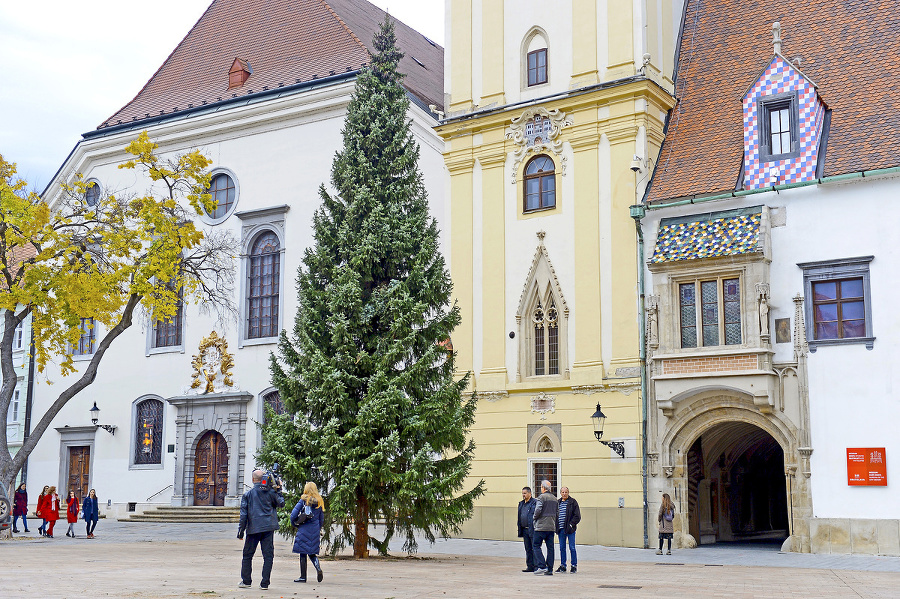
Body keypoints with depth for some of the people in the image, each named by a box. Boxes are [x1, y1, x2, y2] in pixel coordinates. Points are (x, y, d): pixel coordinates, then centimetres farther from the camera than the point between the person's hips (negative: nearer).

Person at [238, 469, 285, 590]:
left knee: (247, 555, 14)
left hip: (253, 529, 0)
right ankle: (264, 583, 0)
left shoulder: (247, 494, 2)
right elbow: (281, 503, 8)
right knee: (268, 555, 3)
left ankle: (246, 581, 17)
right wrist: (278, 491, 14)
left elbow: (243, 514, -1)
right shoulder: (270, 492, 1)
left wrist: (241, 531, 3)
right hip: (268, 528, 0)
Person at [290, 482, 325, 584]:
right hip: (315, 531, 4)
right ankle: (318, 568, -13)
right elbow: (322, 519, 13)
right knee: (312, 552, 13)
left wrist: (295, 524, 11)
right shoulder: (320, 502, 8)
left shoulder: (303, 501, -3)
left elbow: (293, 515, -7)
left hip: (304, 530, -4)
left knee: (303, 553, 2)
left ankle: (303, 576, 4)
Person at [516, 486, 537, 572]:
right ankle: (530, 566, 15)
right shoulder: (521, 504, 17)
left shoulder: (535, 502, -7)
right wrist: (520, 531, 15)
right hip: (525, 530, 8)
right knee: (528, 549, 10)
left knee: (534, 548, -5)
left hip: (532, 530, -8)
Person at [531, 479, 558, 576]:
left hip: (541, 526, -7)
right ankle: (549, 569, 7)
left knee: (536, 546, -1)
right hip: (552, 527, 7)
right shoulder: (555, 498, 13)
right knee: (550, 548, 7)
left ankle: (541, 566, -12)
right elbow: (557, 512, 15)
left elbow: (538, 510, -18)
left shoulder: (542, 497, -10)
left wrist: (535, 518, -1)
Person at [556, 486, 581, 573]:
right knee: (562, 548, 8)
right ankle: (562, 566, 15)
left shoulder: (573, 502, -1)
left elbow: (577, 515, -4)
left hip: (570, 529, -5)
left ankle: (574, 566, 3)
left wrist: (571, 524, -13)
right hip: (561, 529, 5)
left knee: (572, 548, -3)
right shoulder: (558, 502, 13)